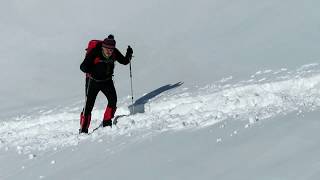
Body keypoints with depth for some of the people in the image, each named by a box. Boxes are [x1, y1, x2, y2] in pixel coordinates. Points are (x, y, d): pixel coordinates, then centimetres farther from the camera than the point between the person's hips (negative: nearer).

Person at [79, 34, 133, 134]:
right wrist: (89, 70, -46)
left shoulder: (115, 53, -10)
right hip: (93, 81, -4)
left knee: (113, 100, -13)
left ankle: (107, 122, 8)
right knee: (88, 105, -6)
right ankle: (83, 130, 2)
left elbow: (124, 61, 2)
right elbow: (82, 66, -24)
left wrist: (129, 55, -19)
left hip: (107, 80, 4)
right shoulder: (94, 52, -24)